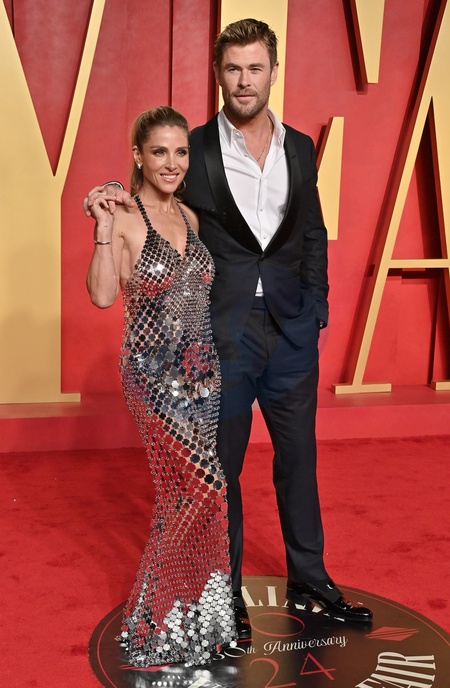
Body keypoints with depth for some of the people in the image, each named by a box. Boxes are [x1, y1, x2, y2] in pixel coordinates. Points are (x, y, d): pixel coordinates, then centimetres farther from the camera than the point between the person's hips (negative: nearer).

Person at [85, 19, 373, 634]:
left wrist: (315, 307, 5)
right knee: (220, 466, 8)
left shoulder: (300, 149, 8)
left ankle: (309, 581, 34)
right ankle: (224, 594, 26)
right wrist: (119, 197, -12)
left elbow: (313, 233, 14)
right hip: (223, 333, -3)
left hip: (292, 331, 4)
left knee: (298, 458, 15)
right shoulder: (196, 149, -2)